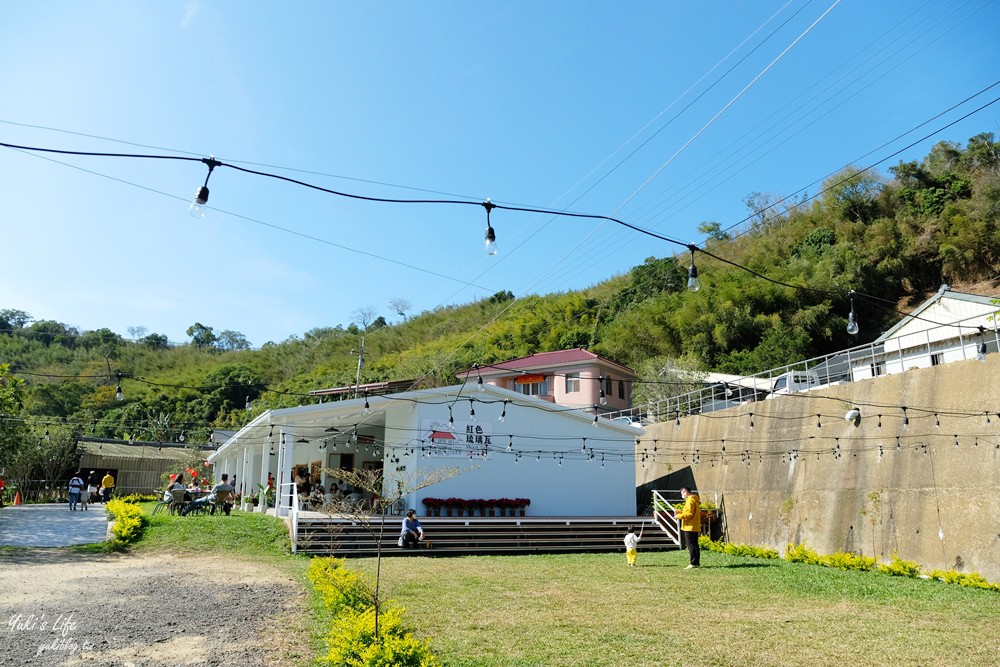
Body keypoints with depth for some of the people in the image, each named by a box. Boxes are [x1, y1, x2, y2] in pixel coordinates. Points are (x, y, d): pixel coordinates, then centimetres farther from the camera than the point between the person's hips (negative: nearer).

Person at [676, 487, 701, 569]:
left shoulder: (690, 500, -14)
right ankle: (697, 563, 15)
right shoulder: (694, 500, 18)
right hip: (695, 527, 10)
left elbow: (689, 513, -21)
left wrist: (679, 516, -12)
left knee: (691, 545, -8)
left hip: (690, 527, -10)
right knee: (694, 545, 12)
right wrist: (680, 511, 16)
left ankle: (693, 563, -9)